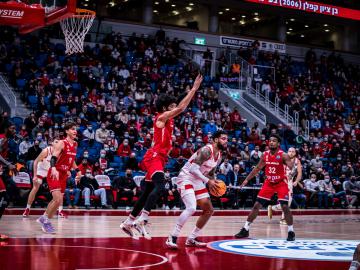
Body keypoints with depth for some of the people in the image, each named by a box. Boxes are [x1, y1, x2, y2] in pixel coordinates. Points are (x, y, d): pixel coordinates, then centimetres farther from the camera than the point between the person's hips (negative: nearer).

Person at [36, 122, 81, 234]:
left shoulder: (75, 144, 9)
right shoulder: (61, 143, -15)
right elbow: (53, 158, -25)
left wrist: (77, 170, 18)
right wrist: (53, 169, -43)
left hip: (63, 175, 8)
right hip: (54, 174, -8)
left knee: (58, 200, 12)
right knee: (58, 199, -19)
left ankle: (44, 219, 27)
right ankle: (45, 219, -2)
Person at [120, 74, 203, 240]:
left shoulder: (168, 119, 18)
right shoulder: (161, 117, -9)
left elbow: (182, 107, 27)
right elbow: (181, 108, -15)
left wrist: (194, 89, 22)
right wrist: (194, 89, -11)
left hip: (159, 158, 10)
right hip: (154, 157, -10)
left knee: (147, 192, 13)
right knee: (160, 187, -28)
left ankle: (128, 223, 20)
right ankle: (141, 221, -35)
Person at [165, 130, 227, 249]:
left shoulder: (219, 156, 7)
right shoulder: (206, 150, -21)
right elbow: (193, 169, -27)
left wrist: (214, 182, 0)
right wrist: (207, 181, -25)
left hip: (198, 181, 10)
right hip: (186, 178, -10)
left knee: (209, 210, 8)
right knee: (191, 208, -28)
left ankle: (191, 239, 17)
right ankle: (172, 238, -19)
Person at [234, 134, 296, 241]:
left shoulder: (283, 155, -17)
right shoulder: (265, 155, -2)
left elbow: (291, 167, -30)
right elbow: (257, 168, 11)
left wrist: (292, 165, -55)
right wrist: (247, 179, 11)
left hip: (281, 183, -4)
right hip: (269, 183, 4)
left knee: (285, 207, -15)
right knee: (257, 205, 2)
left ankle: (291, 231, -1)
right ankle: (245, 229, 9)